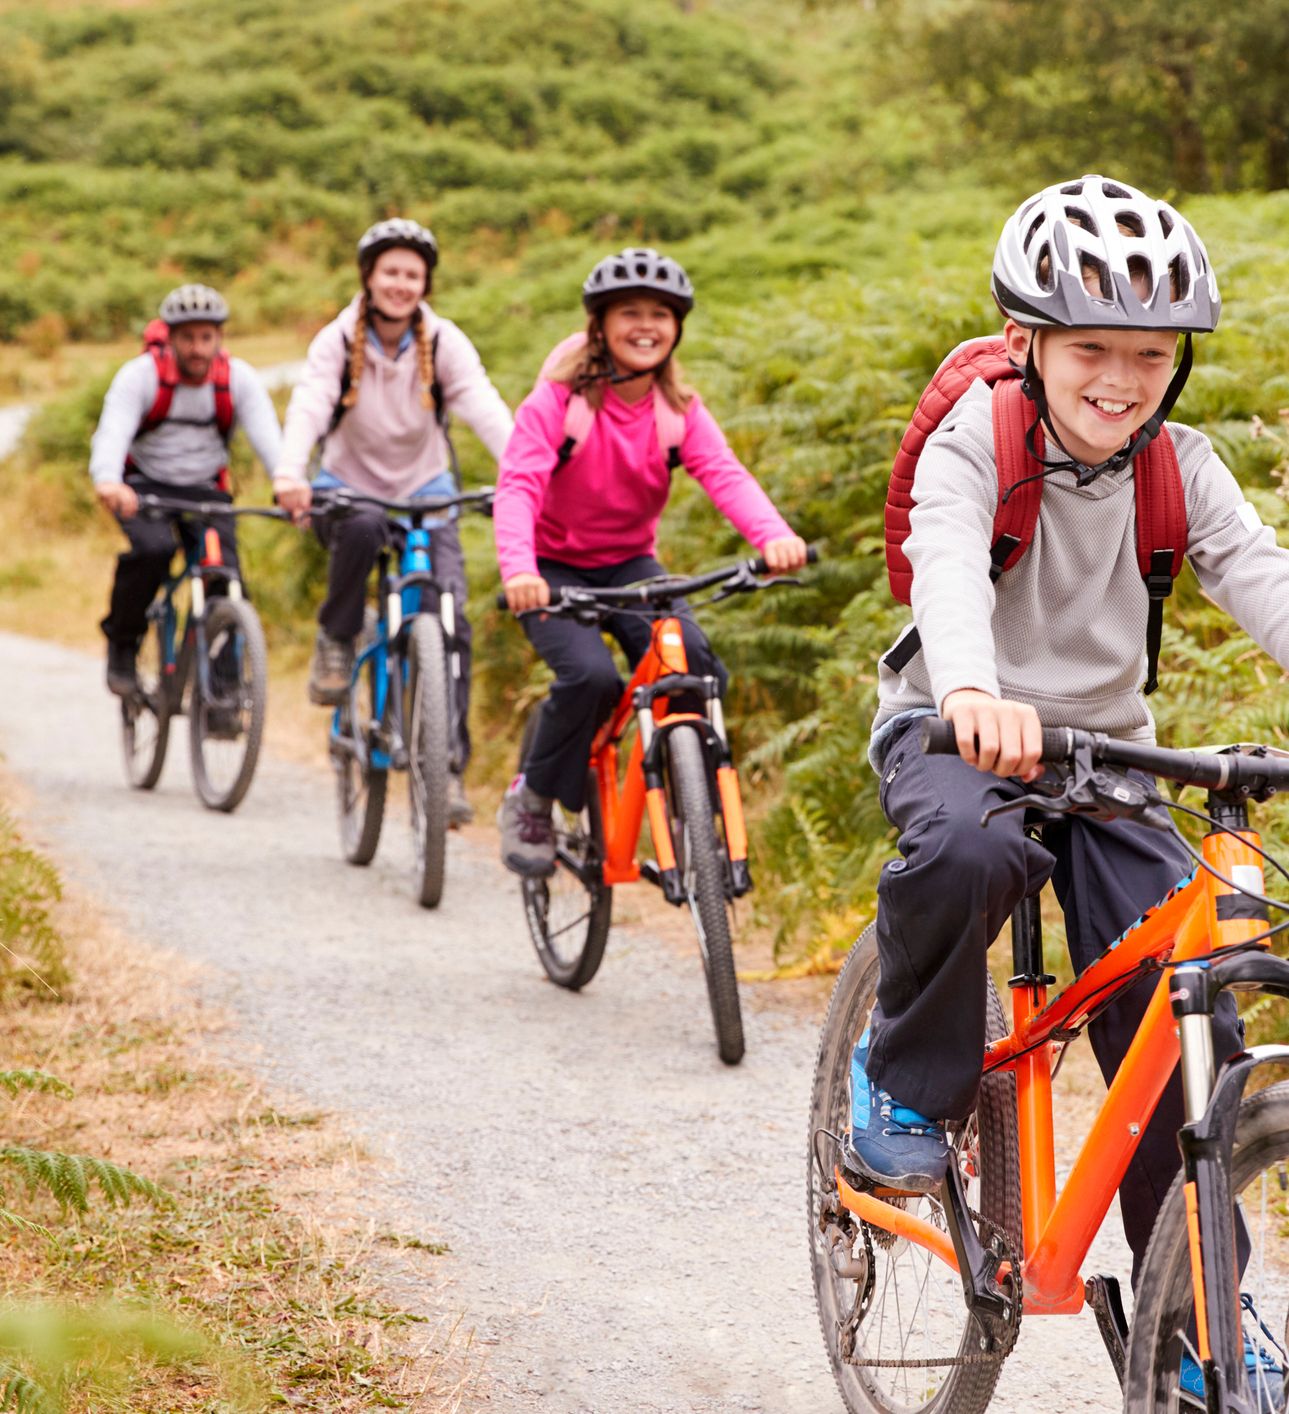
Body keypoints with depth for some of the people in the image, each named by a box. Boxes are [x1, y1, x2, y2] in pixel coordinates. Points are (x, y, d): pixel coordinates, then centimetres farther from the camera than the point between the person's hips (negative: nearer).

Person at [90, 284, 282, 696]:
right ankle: (122, 645, -9)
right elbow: (113, 431, -33)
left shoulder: (239, 379, -11)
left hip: (205, 490, 2)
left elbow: (267, 435, -25)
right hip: (145, 485, -2)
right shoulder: (140, 375, -17)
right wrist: (108, 482, -55)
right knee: (152, 548, -31)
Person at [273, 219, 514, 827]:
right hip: (348, 486, -1)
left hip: (424, 489, 1)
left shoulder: (444, 342, -8)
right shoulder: (339, 340, -10)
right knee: (362, 526, -39)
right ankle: (336, 639, -12)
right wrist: (289, 474, -47)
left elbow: (483, 405, -23)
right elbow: (309, 404, -26)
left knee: (449, 614, -19)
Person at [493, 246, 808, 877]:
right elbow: (519, 484, -28)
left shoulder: (679, 409, -4)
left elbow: (725, 474, -21)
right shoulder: (558, 399, -15)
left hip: (629, 564, 3)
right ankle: (530, 800, -3)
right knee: (590, 675, -29)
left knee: (694, 661, -25)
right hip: (554, 568, -3)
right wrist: (518, 569, -49)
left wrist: (774, 535, -42)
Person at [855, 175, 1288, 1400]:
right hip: (958, 732, -3)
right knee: (967, 848, -40)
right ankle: (905, 1085, -11)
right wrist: (973, 692, -58)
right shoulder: (974, 445, -15)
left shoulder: (1179, 470, -4)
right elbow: (948, 563, -35)